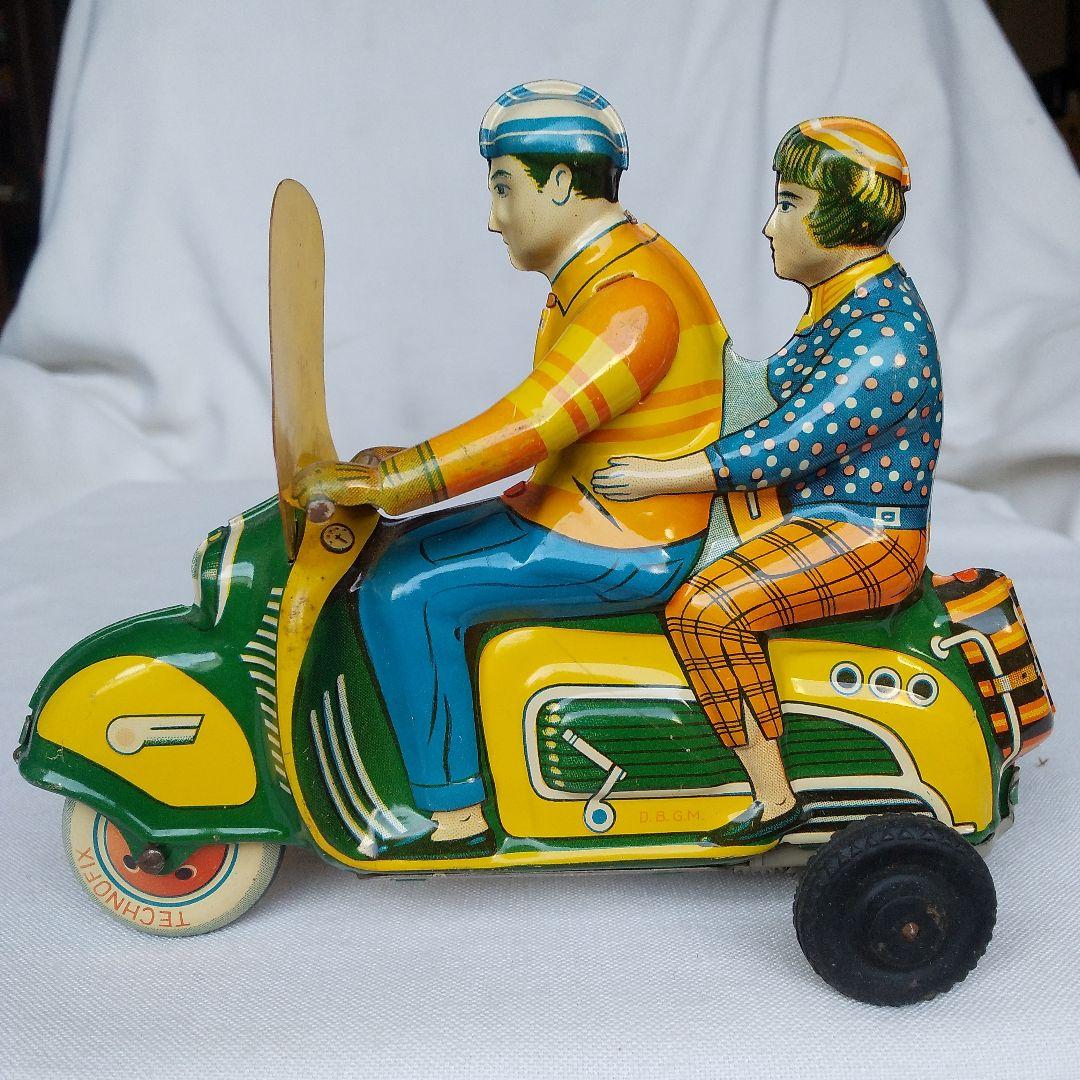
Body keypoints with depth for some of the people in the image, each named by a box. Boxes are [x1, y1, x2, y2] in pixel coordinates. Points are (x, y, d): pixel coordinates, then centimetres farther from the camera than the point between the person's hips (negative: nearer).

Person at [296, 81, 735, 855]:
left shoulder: (633, 297, -22)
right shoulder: (603, 273, 13)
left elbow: (532, 424, -29)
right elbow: (541, 415, 15)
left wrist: (388, 481, -27)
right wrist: (404, 467, 9)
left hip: (627, 547, -11)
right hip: (583, 508, 11)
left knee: (407, 593, -16)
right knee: (408, 552, 12)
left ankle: (453, 812, -5)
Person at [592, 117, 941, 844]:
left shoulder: (884, 339, -23)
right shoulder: (851, 302, 9)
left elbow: (787, 448, -27)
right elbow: (791, 417, 16)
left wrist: (660, 477, -25)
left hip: (867, 539, -11)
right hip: (823, 516, 11)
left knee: (706, 607, -25)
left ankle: (774, 798, -14)